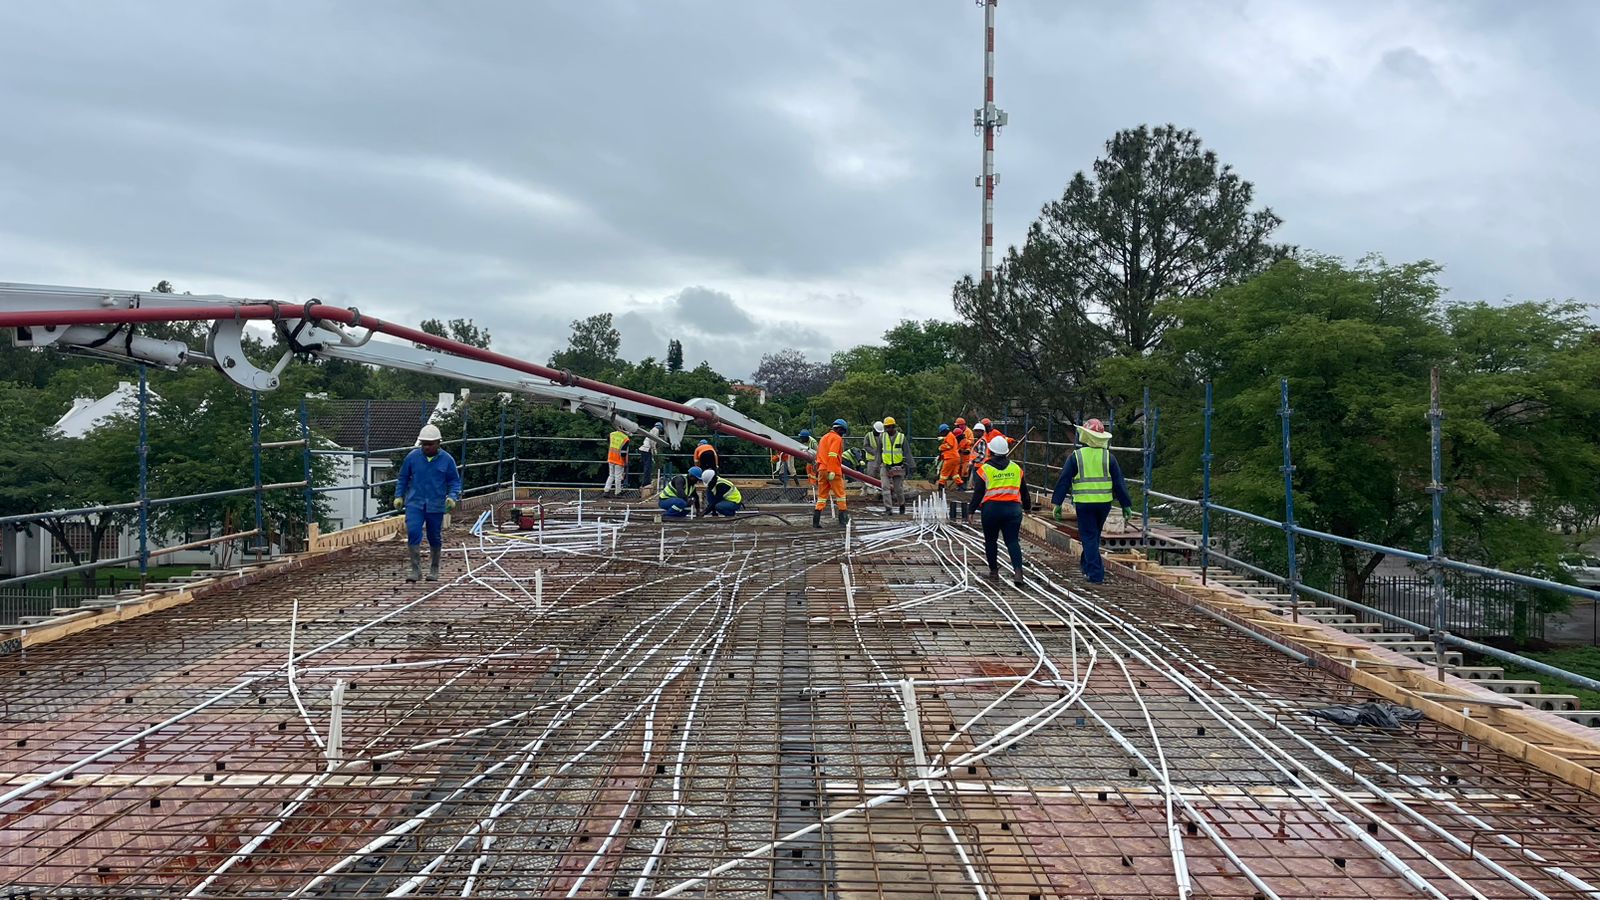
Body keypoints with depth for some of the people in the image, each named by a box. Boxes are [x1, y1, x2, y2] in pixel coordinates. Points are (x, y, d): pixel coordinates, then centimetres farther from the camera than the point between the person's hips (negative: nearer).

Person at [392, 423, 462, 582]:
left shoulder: (447, 460, -2)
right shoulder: (412, 457, 0)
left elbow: (455, 481, 4)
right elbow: (402, 478, 11)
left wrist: (452, 497, -11)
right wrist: (398, 496, 4)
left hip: (436, 506, 0)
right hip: (414, 503, 0)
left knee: (435, 538, 10)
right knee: (413, 533, -15)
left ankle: (434, 570, 27)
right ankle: (416, 570, -8)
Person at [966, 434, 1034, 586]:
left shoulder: (985, 469, -4)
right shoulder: (1016, 468, 8)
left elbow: (978, 492, -5)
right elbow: (1024, 490, 16)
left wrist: (971, 511, -1)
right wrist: (1027, 505, 31)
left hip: (991, 508, -2)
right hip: (1013, 508, 2)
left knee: (991, 540, 13)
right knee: (1013, 541, 0)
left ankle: (993, 570, 19)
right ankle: (1018, 570, -17)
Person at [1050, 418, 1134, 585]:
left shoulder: (1076, 457, -5)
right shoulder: (1108, 457, 2)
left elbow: (1063, 481, -5)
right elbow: (1119, 483, 2)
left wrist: (1057, 503, -1)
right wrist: (1126, 505, 6)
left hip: (1084, 503, -3)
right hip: (1104, 503, 3)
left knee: (1089, 537, 2)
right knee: (1095, 535, 21)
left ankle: (1096, 574, -3)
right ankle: (1086, 564, 36)